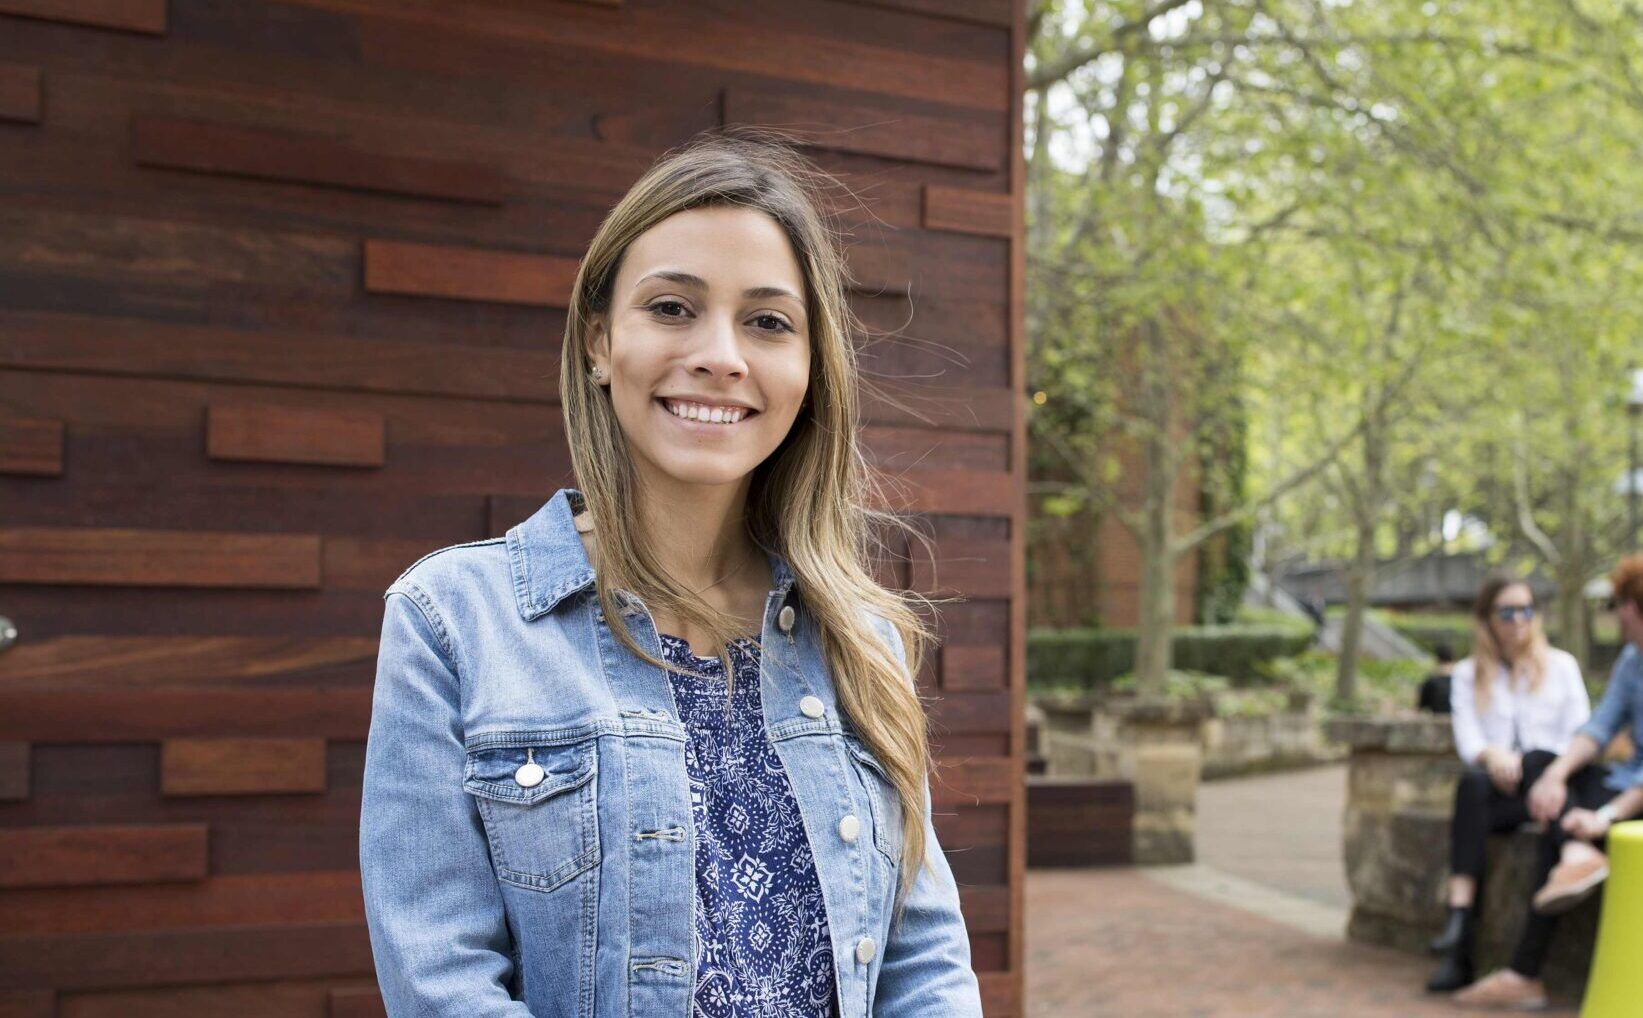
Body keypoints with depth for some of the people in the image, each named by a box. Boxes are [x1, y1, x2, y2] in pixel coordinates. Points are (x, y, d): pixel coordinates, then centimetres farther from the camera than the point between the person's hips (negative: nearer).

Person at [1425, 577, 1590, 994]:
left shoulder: (1561, 664, 17)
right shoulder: (1467, 674, 19)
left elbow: (1581, 734, 6)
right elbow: (1467, 736, 3)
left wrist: (1525, 763, -14)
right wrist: (1491, 755, -22)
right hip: (1497, 787, 1)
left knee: (1537, 759, -36)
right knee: (1473, 782, -36)